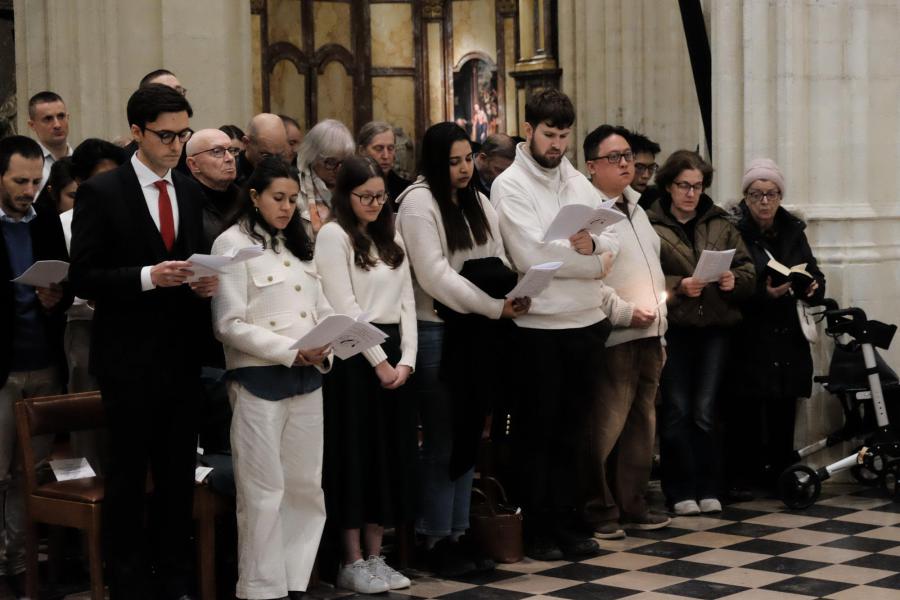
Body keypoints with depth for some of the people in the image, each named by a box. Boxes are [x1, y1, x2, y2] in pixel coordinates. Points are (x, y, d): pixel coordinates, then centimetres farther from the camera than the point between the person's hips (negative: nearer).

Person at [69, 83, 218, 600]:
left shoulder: (192, 193, 10)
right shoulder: (101, 193, -6)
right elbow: (83, 278, -10)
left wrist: (208, 282, -5)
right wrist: (148, 276, -22)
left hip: (182, 356, 5)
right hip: (130, 357, -5)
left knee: (179, 474, 10)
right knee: (130, 474, 5)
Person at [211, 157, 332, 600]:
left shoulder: (298, 244, 16)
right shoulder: (233, 243, -5)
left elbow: (321, 310, 14)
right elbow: (229, 325, -11)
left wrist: (323, 351, -7)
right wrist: (292, 351, -18)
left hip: (307, 381, 6)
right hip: (259, 381, -6)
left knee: (306, 487, 8)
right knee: (264, 493, -1)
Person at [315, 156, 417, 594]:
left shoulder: (391, 238, 15)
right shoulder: (333, 235, -5)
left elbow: (406, 301, 12)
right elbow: (344, 306, -12)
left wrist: (406, 358, -1)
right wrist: (379, 361, -13)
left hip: (394, 355, 7)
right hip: (354, 356, -7)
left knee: (390, 454, 7)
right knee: (356, 455, -2)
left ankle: (375, 556, 15)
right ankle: (352, 562, 5)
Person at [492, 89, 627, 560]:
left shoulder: (578, 182, 12)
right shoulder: (510, 185, -8)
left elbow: (613, 242, 6)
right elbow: (532, 256, -19)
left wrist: (593, 243, -16)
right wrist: (593, 263, -10)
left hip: (587, 324, 6)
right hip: (539, 327, -6)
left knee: (574, 432, 14)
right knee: (537, 434, 5)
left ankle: (571, 522, 23)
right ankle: (538, 530, 15)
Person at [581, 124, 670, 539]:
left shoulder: (636, 210, 18)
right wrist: (624, 311, -17)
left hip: (648, 336, 9)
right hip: (614, 338, -9)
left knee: (642, 425, 11)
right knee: (606, 428, -5)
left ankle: (632, 505, 20)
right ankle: (602, 511, 5)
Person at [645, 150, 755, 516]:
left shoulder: (720, 225, 12)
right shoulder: (650, 226, 0)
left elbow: (747, 270, 9)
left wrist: (735, 281, -12)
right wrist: (678, 286, -20)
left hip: (715, 328, 2)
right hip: (672, 329, -2)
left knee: (705, 412, 0)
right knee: (677, 411, -3)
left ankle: (707, 489, 10)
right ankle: (681, 491, 6)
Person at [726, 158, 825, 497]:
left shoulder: (793, 231, 11)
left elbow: (814, 276, 12)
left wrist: (813, 287, -11)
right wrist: (764, 295, -25)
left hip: (786, 339, 5)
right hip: (748, 339, -5)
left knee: (783, 411, 5)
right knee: (745, 412, -5)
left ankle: (779, 473, 15)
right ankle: (739, 478, 4)